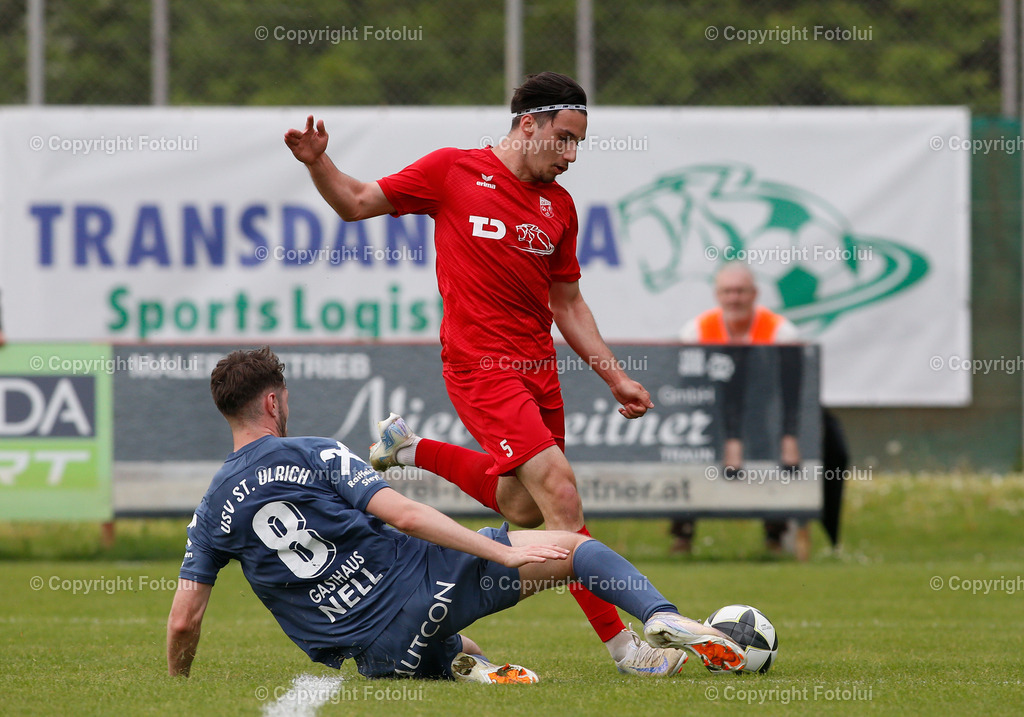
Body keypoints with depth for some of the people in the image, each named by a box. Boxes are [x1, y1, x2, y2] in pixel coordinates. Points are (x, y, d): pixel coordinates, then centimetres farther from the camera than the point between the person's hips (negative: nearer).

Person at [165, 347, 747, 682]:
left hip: (381, 657, 4)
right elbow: (404, 515, -13)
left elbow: (184, 619, 3)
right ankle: (662, 618, -16)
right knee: (573, 548, 8)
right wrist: (504, 554, -12)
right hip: (423, 583, -4)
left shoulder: (213, 510, 6)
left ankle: (459, 661, 5)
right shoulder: (316, 455, -4)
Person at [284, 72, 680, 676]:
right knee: (561, 495, -15)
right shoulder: (454, 171, -3)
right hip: (481, 366, -7)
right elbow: (357, 203, 6)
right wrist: (318, 162, -13)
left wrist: (615, 377, 13)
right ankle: (619, 642, -10)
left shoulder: (558, 206, 11)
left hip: (538, 366, 7)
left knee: (524, 509, 14)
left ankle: (413, 449, 33)